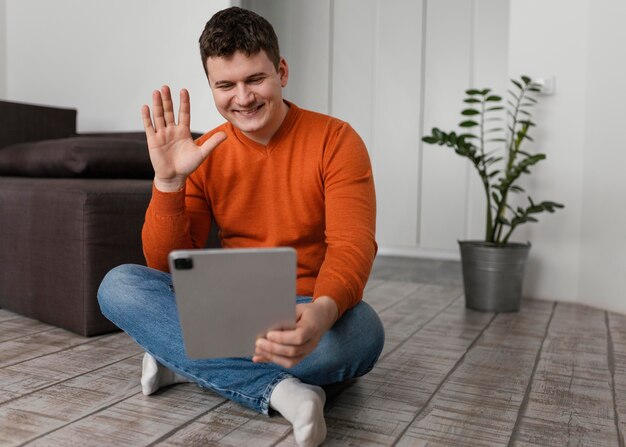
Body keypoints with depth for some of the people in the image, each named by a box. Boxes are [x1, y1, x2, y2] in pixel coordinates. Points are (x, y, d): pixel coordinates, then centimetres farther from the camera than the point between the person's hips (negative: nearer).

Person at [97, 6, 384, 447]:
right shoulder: (204, 155, 1)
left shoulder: (335, 140, -7)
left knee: (361, 329, -36)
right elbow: (166, 265, -2)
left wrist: (323, 311, -40)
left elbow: (352, 246, -18)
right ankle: (276, 387, -27)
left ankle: (185, 362, -17)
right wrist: (168, 179, -18)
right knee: (118, 285, -18)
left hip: (306, 315, -2)